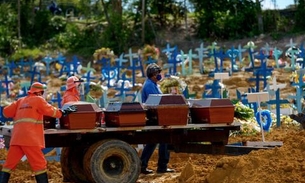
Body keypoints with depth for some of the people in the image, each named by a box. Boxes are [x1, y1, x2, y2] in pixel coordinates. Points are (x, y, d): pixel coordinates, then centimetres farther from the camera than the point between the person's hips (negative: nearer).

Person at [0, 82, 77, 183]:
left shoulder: (20, 101, 20)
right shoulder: (38, 100, 4)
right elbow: (51, 111, 10)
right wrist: (63, 112, 23)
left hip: (16, 137, 6)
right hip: (30, 138, -6)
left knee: (9, 164, 9)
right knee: (39, 165, -2)